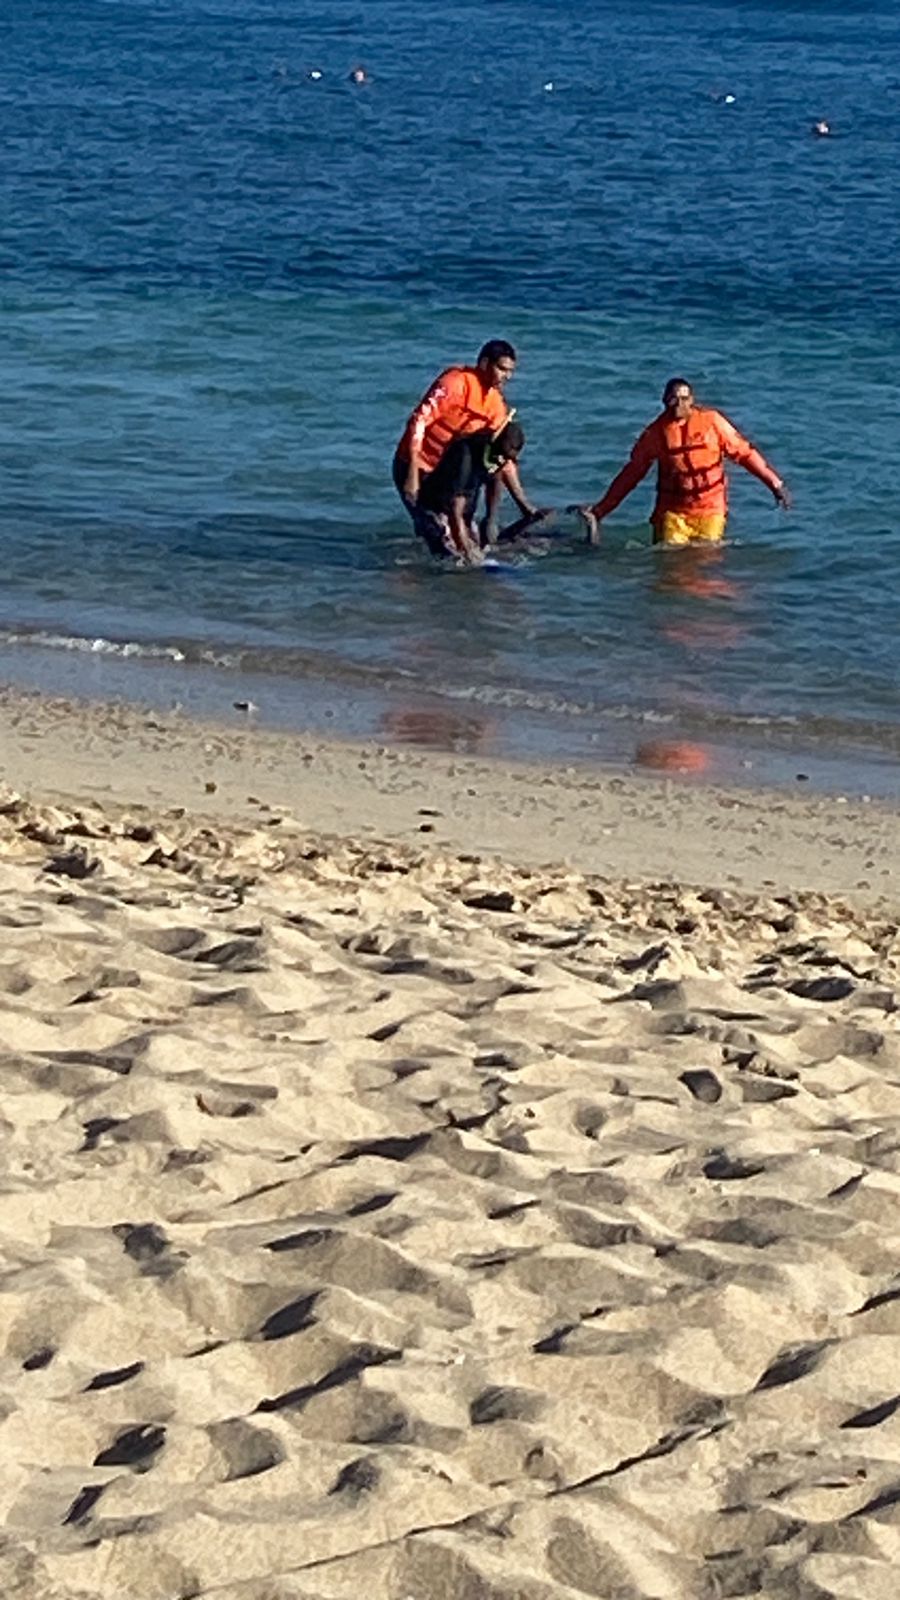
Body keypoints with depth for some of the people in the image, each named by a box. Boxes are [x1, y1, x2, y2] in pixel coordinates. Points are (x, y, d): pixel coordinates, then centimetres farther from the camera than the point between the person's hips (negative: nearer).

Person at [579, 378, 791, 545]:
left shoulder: (711, 421, -3)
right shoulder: (656, 432, 2)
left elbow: (744, 452, 1)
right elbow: (631, 474, 8)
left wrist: (775, 483, -4)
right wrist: (600, 510, 6)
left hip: (710, 509, -1)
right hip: (672, 510, 1)